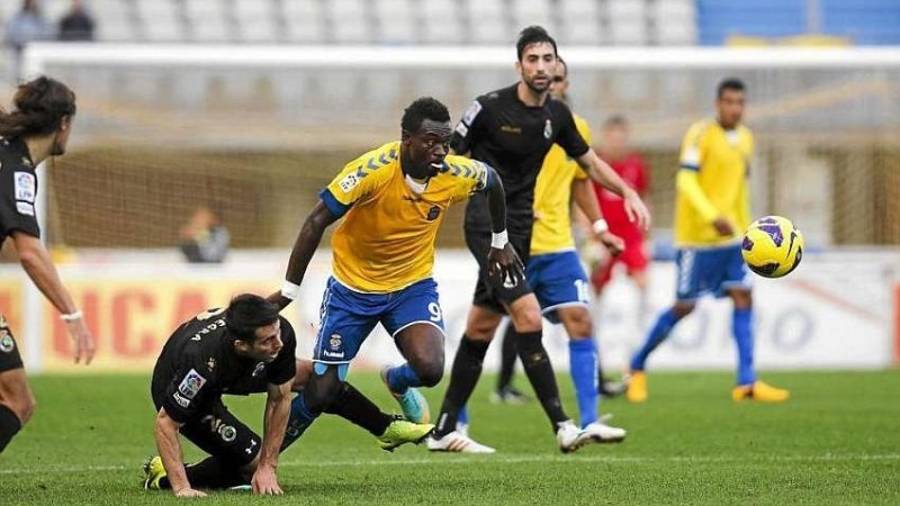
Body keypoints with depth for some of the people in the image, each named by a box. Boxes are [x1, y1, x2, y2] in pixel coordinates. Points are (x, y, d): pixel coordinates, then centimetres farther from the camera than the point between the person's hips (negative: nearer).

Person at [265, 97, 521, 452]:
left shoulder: (454, 175, -16)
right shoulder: (372, 170, -27)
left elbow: (492, 181, 9)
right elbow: (316, 222, -22)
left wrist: (500, 243, 18)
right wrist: (289, 290, -22)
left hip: (413, 285, 2)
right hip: (353, 286, -2)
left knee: (429, 369, -24)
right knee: (321, 393, -3)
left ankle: (398, 382, 15)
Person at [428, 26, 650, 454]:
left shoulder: (557, 115, 6)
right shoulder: (490, 108, -12)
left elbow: (590, 162, 19)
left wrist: (628, 193, 7)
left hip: (520, 231, 7)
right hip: (487, 226, -7)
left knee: (481, 329, 12)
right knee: (528, 317, -18)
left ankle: (444, 430, 20)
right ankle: (563, 428, -22)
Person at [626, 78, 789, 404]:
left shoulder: (746, 138, 12)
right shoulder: (701, 134, -11)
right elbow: (685, 181, -21)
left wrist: (743, 228, 23)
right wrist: (713, 216, -31)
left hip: (731, 236, 6)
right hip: (697, 235, -6)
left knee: (743, 297, -6)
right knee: (684, 306, 0)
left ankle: (746, 383, -9)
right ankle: (638, 367, 19)